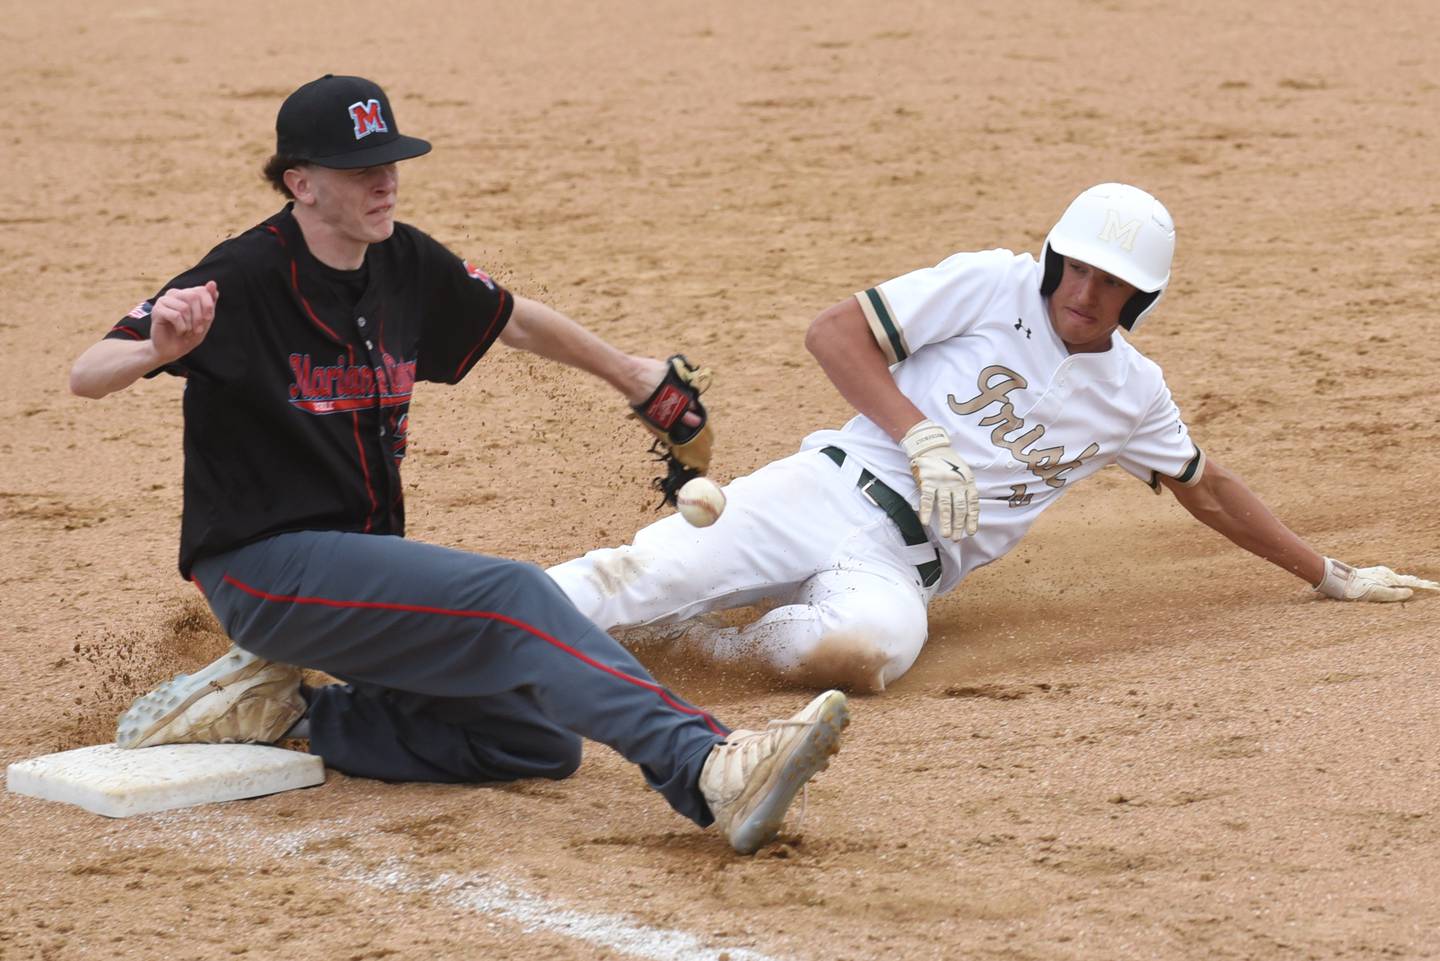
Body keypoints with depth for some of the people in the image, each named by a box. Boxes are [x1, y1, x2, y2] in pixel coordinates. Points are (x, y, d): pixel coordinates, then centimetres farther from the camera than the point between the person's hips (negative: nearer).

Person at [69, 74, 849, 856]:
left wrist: (632, 376, 36)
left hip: (366, 557, 8)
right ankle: (710, 773, -43)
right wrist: (159, 349, -45)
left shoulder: (405, 265, 6)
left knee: (539, 740, -1)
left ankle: (281, 711, 3)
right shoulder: (247, 277, -14)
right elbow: (87, 377, -23)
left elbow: (517, 322, 25)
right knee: (513, 597, -27)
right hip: (266, 565, -8)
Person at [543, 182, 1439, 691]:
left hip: (903, 565, 2)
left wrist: (1330, 575, 33)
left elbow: (1208, 488, 31)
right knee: (643, 573, -25)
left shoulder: (1133, 392, 15)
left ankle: (704, 641, -18)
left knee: (868, 644, -36)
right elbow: (835, 332, -2)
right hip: (834, 491, -2)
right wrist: (923, 439, -12)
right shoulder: (992, 287, 2)